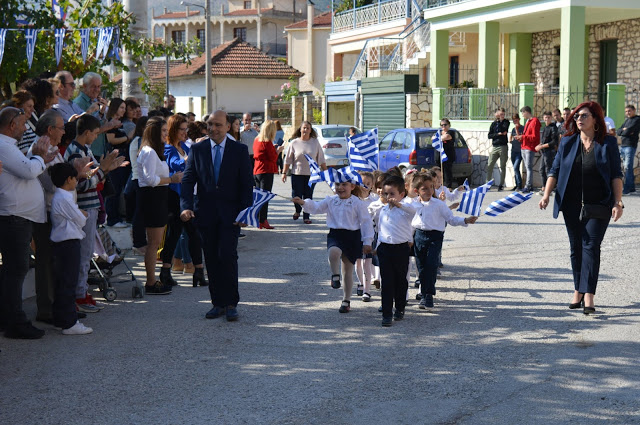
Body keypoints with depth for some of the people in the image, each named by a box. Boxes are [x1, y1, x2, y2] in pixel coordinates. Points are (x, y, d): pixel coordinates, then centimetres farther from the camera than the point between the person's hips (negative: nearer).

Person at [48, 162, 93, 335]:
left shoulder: (59, 196, 15)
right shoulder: (64, 199, -17)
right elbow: (81, 220, -11)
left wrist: (81, 214, 6)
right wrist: (84, 215, 7)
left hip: (61, 243, 11)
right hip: (69, 242, -11)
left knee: (62, 281, 14)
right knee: (68, 283, -8)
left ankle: (60, 319, 21)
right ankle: (69, 323, -7)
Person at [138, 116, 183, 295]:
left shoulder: (155, 151, 19)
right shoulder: (149, 152, -14)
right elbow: (150, 179, -22)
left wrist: (172, 178, 11)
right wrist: (171, 179, -17)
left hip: (158, 198, 11)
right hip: (152, 198, -11)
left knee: (155, 242, 13)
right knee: (154, 242, -7)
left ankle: (152, 280, 19)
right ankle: (151, 283, -3)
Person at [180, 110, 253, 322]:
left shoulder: (239, 150, 2)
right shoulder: (197, 150, 6)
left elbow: (247, 184, 2)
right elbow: (188, 180, 2)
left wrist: (245, 211, -8)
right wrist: (186, 207, -13)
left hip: (230, 214, -2)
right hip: (205, 213, 2)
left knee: (227, 256, -12)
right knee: (211, 259, 5)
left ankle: (231, 304, -1)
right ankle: (218, 303, 14)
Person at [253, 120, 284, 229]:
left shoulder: (256, 140, 10)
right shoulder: (267, 142, -14)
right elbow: (273, 158, -14)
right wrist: (278, 151, 3)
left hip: (256, 171, 8)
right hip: (266, 171, -8)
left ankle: (258, 220, 17)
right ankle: (263, 221, -6)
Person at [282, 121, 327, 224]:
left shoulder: (315, 142, 3)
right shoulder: (294, 143, 0)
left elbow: (321, 159, 8)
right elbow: (287, 160, 3)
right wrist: (284, 173, -1)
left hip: (311, 174, 1)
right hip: (297, 174, 0)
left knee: (308, 196, 2)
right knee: (296, 195, -1)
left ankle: (306, 216, 14)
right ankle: (298, 211, 28)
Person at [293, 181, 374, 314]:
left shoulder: (357, 203, -5)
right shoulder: (331, 201, 5)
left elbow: (366, 222, -2)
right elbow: (317, 207, 2)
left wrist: (367, 242, -4)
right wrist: (303, 203, -18)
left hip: (352, 236, -1)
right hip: (335, 234, 1)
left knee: (348, 271, 8)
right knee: (334, 251, -36)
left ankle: (346, 301, 22)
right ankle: (335, 276, -7)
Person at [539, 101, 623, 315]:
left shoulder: (608, 143, -1)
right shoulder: (567, 142, 5)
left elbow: (616, 175, -1)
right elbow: (555, 170, 7)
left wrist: (618, 203, -8)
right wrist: (547, 194, -5)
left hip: (598, 206, -3)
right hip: (572, 206, 3)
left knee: (591, 247, -10)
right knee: (576, 248, 8)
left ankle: (588, 296, -13)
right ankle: (578, 291, 19)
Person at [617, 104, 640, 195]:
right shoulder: (627, 120, 22)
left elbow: (628, 131, -15)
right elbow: (618, 131, 13)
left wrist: (622, 133, 3)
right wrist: (624, 130, -6)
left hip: (630, 146, -9)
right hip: (623, 146, 9)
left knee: (628, 167, -12)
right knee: (627, 166, 10)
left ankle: (626, 189, -14)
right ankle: (632, 187, 16)